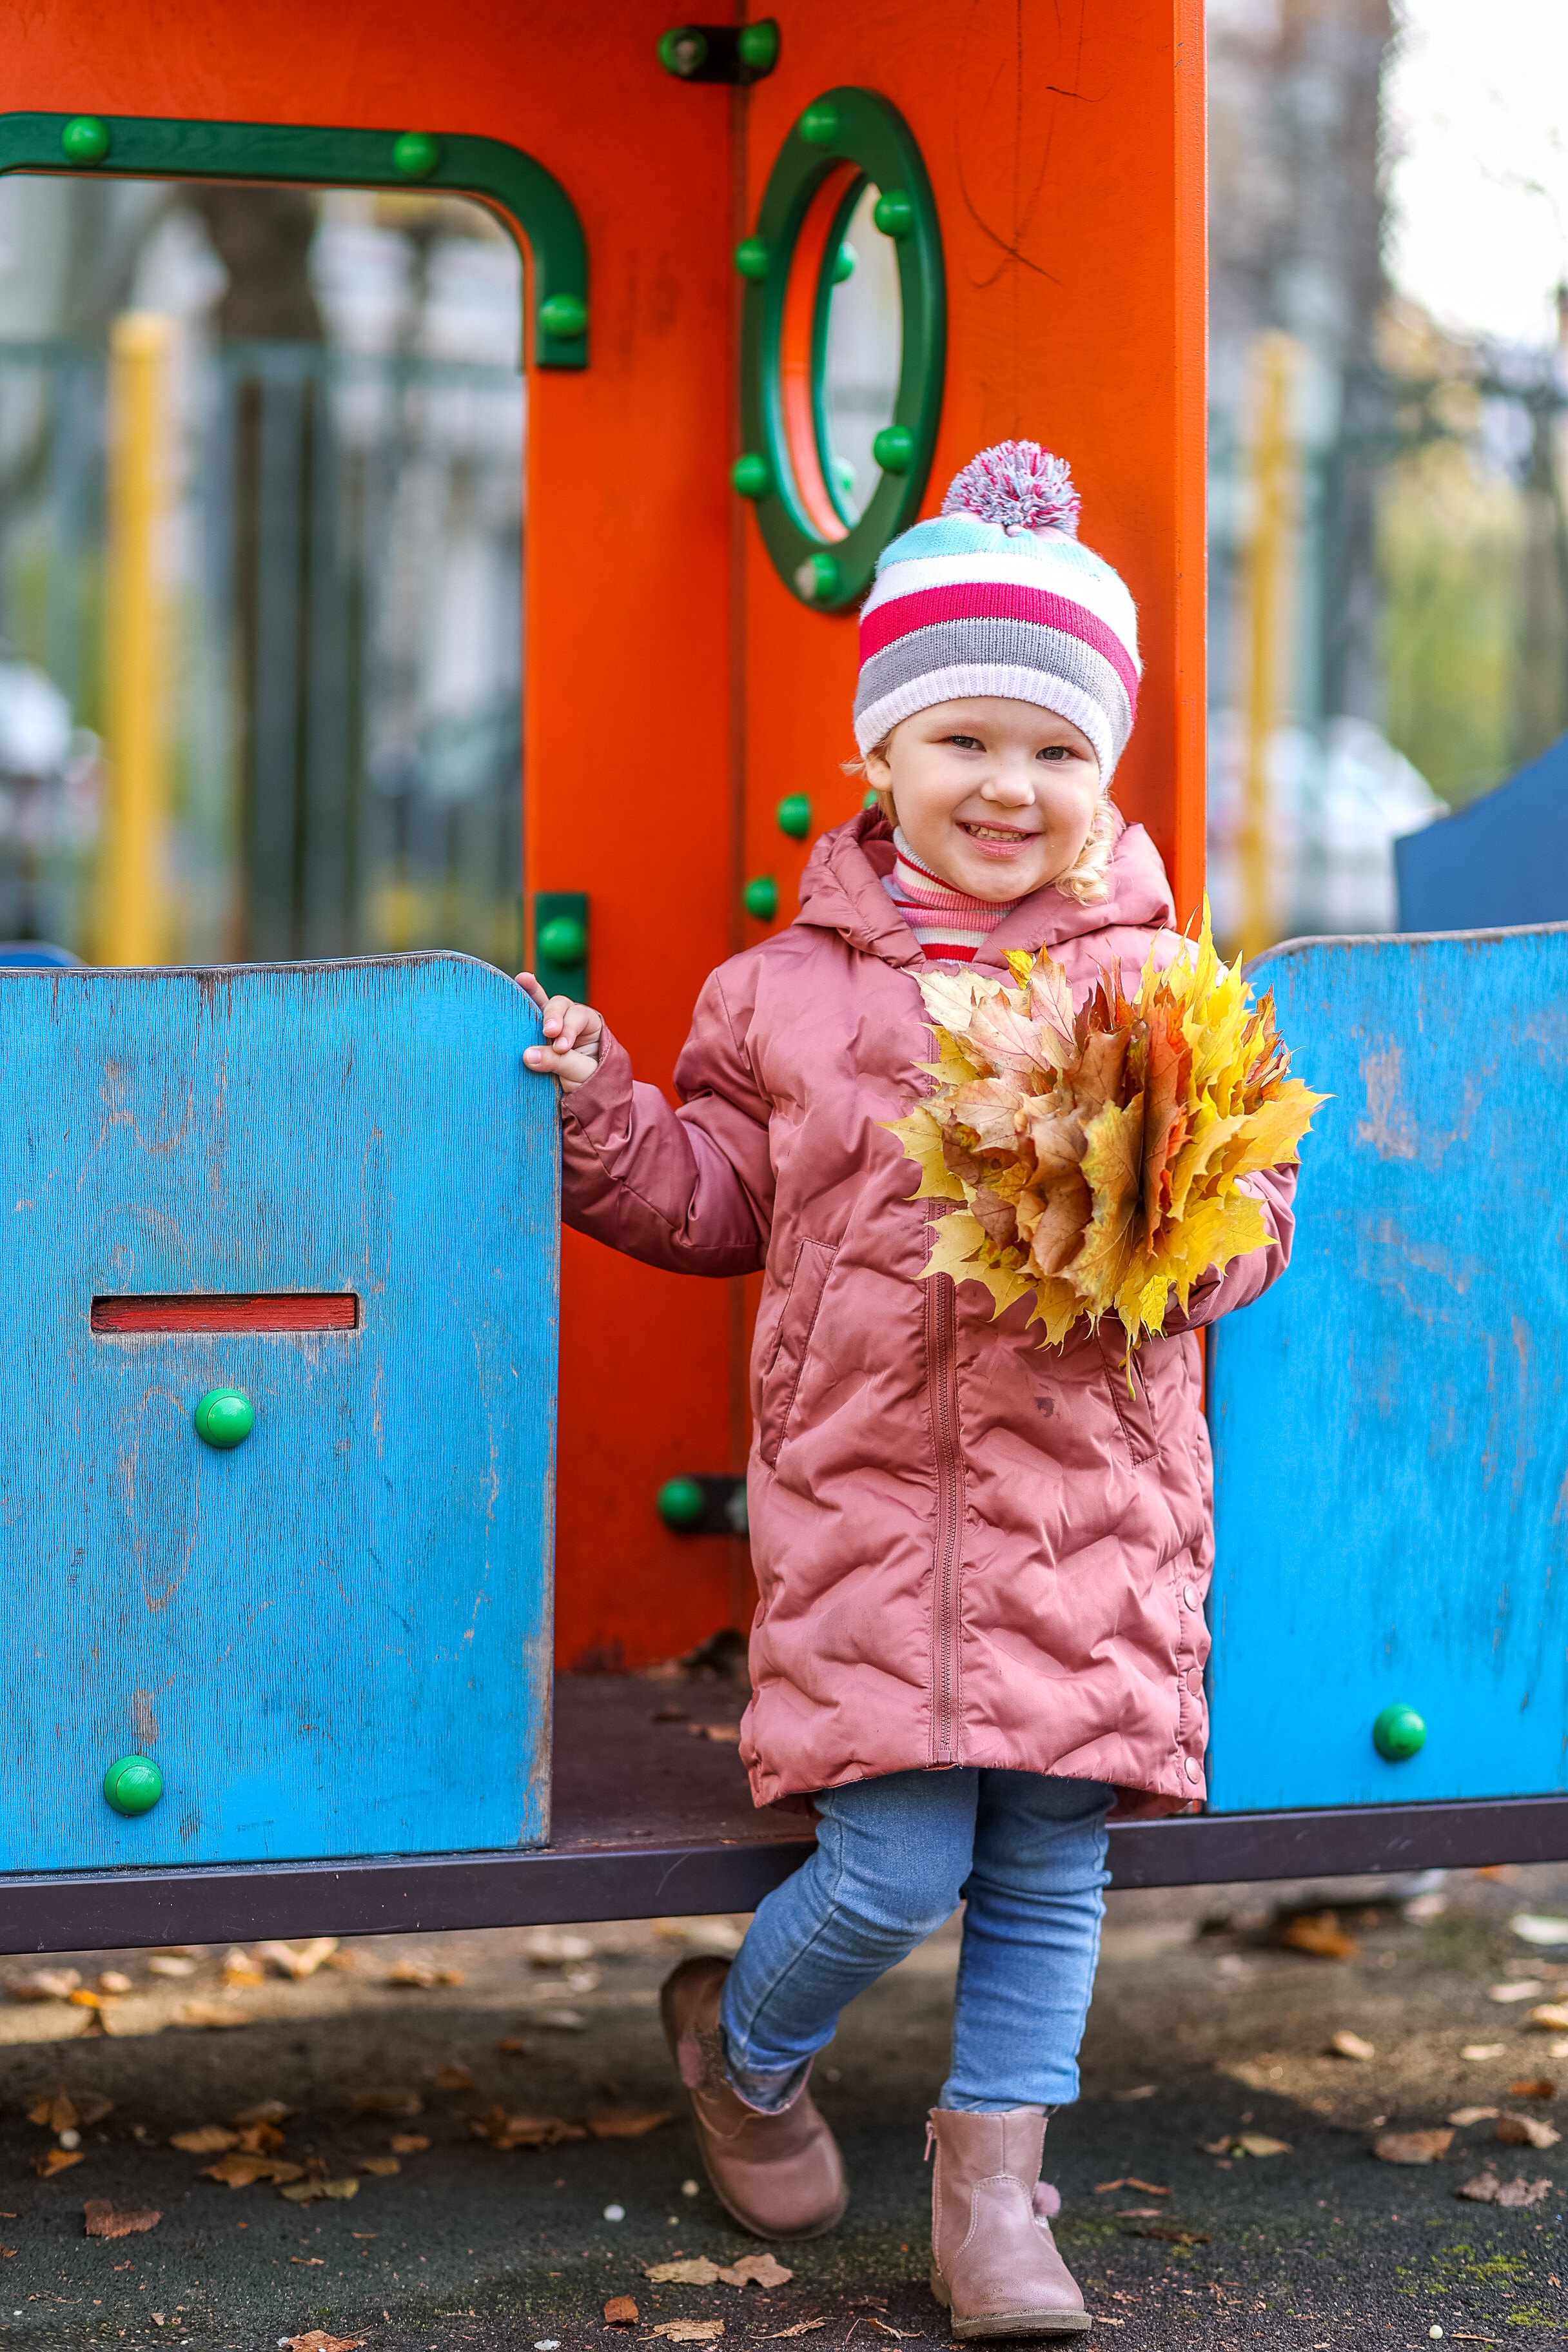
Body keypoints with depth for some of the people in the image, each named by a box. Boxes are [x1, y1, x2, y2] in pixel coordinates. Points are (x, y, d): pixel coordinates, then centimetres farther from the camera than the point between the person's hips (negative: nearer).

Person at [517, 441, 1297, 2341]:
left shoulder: (1158, 983, 4)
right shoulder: (790, 988, 7)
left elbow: (1256, 1204, 5)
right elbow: (716, 1199, 16)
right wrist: (602, 1118, 0)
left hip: (1094, 1493, 1)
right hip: (864, 1488, -1)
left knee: (1050, 1860, 4)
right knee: (894, 1866, -6)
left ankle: (992, 2186, 20)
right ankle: (738, 2047, 25)